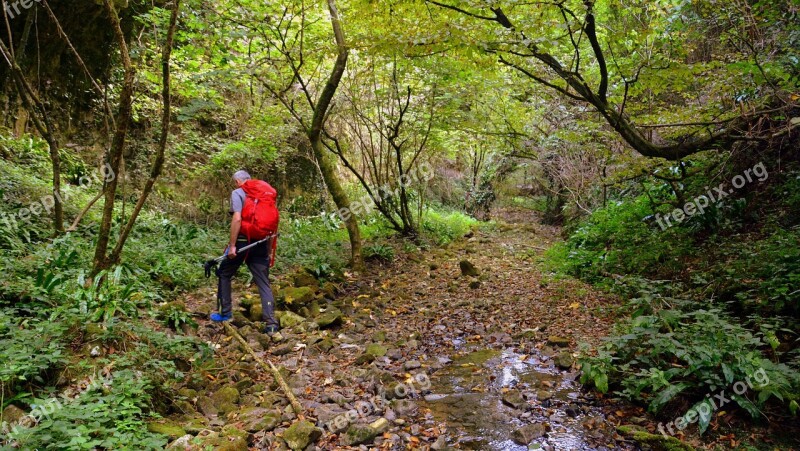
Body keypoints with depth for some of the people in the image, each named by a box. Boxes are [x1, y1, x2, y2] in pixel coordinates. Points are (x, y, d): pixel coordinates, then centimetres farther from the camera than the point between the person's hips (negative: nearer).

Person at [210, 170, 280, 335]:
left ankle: (225, 313, 22)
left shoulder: (237, 193, -1)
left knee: (224, 274, 19)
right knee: (264, 283, 3)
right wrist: (268, 250, 17)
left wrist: (232, 245, -14)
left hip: (242, 242, -4)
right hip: (260, 244, 4)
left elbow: (237, 219, -16)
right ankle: (271, 324, -4)